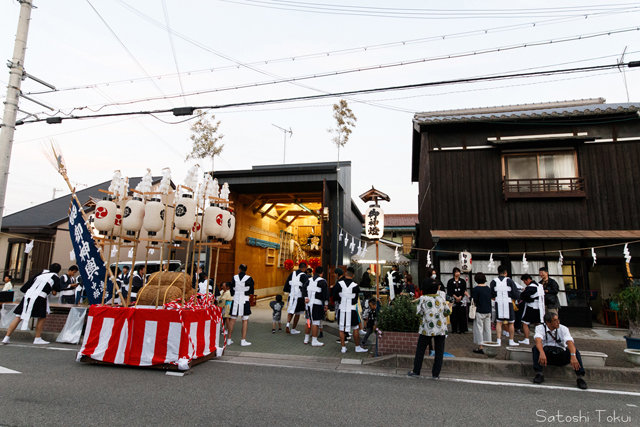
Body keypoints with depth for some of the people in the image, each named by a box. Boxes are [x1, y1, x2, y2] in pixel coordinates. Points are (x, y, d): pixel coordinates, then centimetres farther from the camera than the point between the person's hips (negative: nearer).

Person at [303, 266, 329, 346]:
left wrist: (305, 297, -3)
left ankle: (306, 339, 26)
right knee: (316, 322, -2)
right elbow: (325, 293, -9)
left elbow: (304, 288, 4)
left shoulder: (309, 280, 13)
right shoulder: (322, 281, -6)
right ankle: (314, 341, 2)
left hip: (308, 303, 7)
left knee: (308, 321, 17)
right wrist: (326, 304, -4)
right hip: (317, 304, -7)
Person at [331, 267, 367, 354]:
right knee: (355, 328, 11)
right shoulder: (355, 286, -9)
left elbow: (334, 295, -5)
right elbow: (356, 299, 1)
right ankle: (357, 347, 18)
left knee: (341, 329, 11)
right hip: (352, 310, -1)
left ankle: (343, 347, 15)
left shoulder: (339, 284, -8)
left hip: (342, 309, 1)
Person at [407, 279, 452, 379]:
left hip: (427, 329, -2)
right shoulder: (441, 297, -2)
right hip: (441, 329, 2)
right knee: (439, 351, 10)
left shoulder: (422, 298, -8)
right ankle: (436, 374, 13)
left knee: (420, 349, 10)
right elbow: (447, 312, 6)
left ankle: (416, 371, 16)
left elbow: (419, 313, -7)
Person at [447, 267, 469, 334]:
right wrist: (455, 297, -12)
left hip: (461, 299, 1)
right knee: (454, 315, -2)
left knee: (462, 315, -2)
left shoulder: (463, 281, 10)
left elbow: (464, 290, 3)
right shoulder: (450, 281, 5)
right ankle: (454, 329, 3)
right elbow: (449, 291, -2)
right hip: (453, 300, -1)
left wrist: (460, 297, -10)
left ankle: (462, 329, 3)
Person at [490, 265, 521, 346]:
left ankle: (498, 340, 4)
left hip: (498, 304, 1)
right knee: (511, 323, 12)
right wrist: (512, 298, 12)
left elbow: (491, 295, -1)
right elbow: (516, 294, -7)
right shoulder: (509, 281, -8)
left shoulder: (494, 281, -3)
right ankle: (511, 341, 20)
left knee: (498, 322, 7)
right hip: (508, 304, -1)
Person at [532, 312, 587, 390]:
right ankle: (539, 374, -32)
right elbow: (538, 340, -26)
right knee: (536, 349, -31)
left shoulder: (563, 329, -2)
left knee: (575, 351, -27)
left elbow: (570, 342, -20)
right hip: (546, 354, -1)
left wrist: (573, 356, -40)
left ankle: (580, 377, -30)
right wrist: (542, 353, -47)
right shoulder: (540, 328, -7)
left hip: (561, 355, 1)